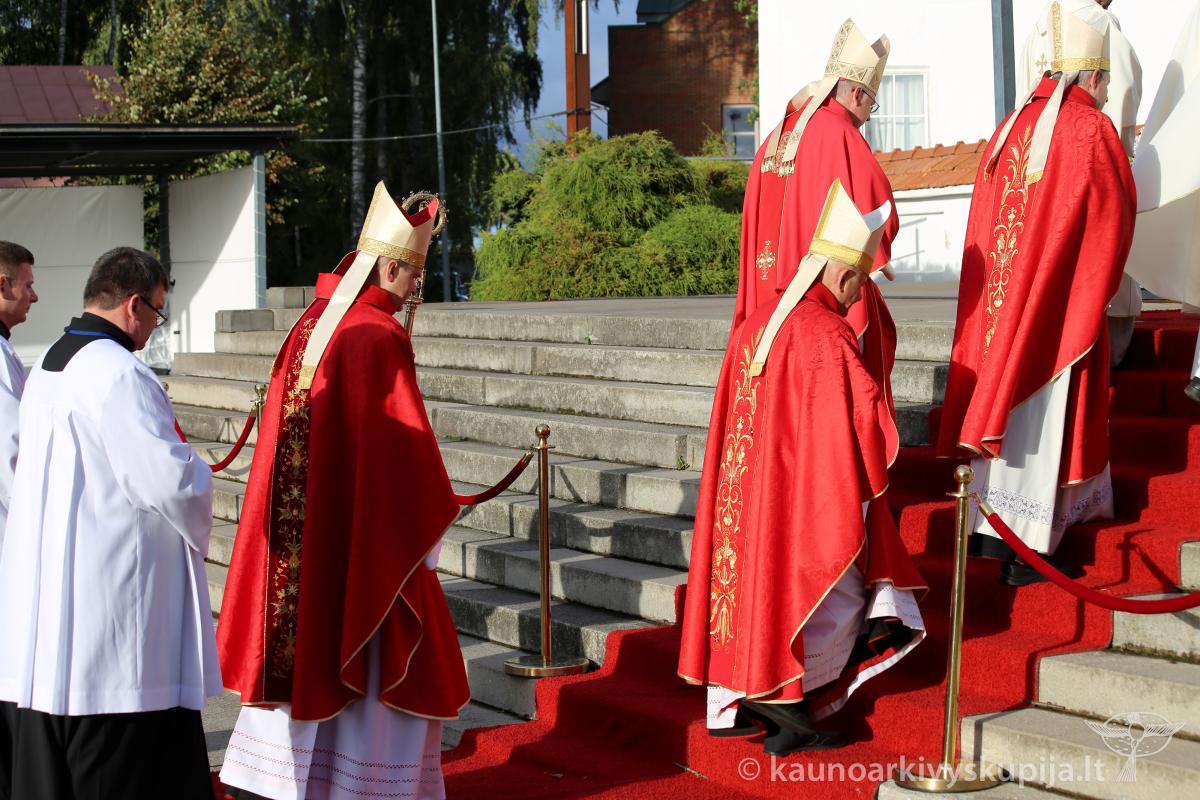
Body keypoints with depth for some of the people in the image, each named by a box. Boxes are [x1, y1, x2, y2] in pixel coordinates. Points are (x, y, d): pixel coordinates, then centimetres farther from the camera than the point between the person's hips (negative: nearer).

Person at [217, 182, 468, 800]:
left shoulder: (311, 323, 7)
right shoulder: (379, 337, -18)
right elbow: (403, 444, -17)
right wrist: (430, 528, -7)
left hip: (297, 528, 8)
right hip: (363, 532, -8)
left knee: (300, 644, 16)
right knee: (375, 657, 2)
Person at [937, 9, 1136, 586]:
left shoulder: (1012, 127, 7)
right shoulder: (1092, 130, -11)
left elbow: (985, 219, 11)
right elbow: (1114, 223, -6)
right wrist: (1093, 291, 10)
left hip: (999, 297, 6)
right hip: (1060, 308, -6)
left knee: (1006, 406, 13)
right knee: (1044, 421, -1)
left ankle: (992, 530, 18)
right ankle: (1026, 553, 3)